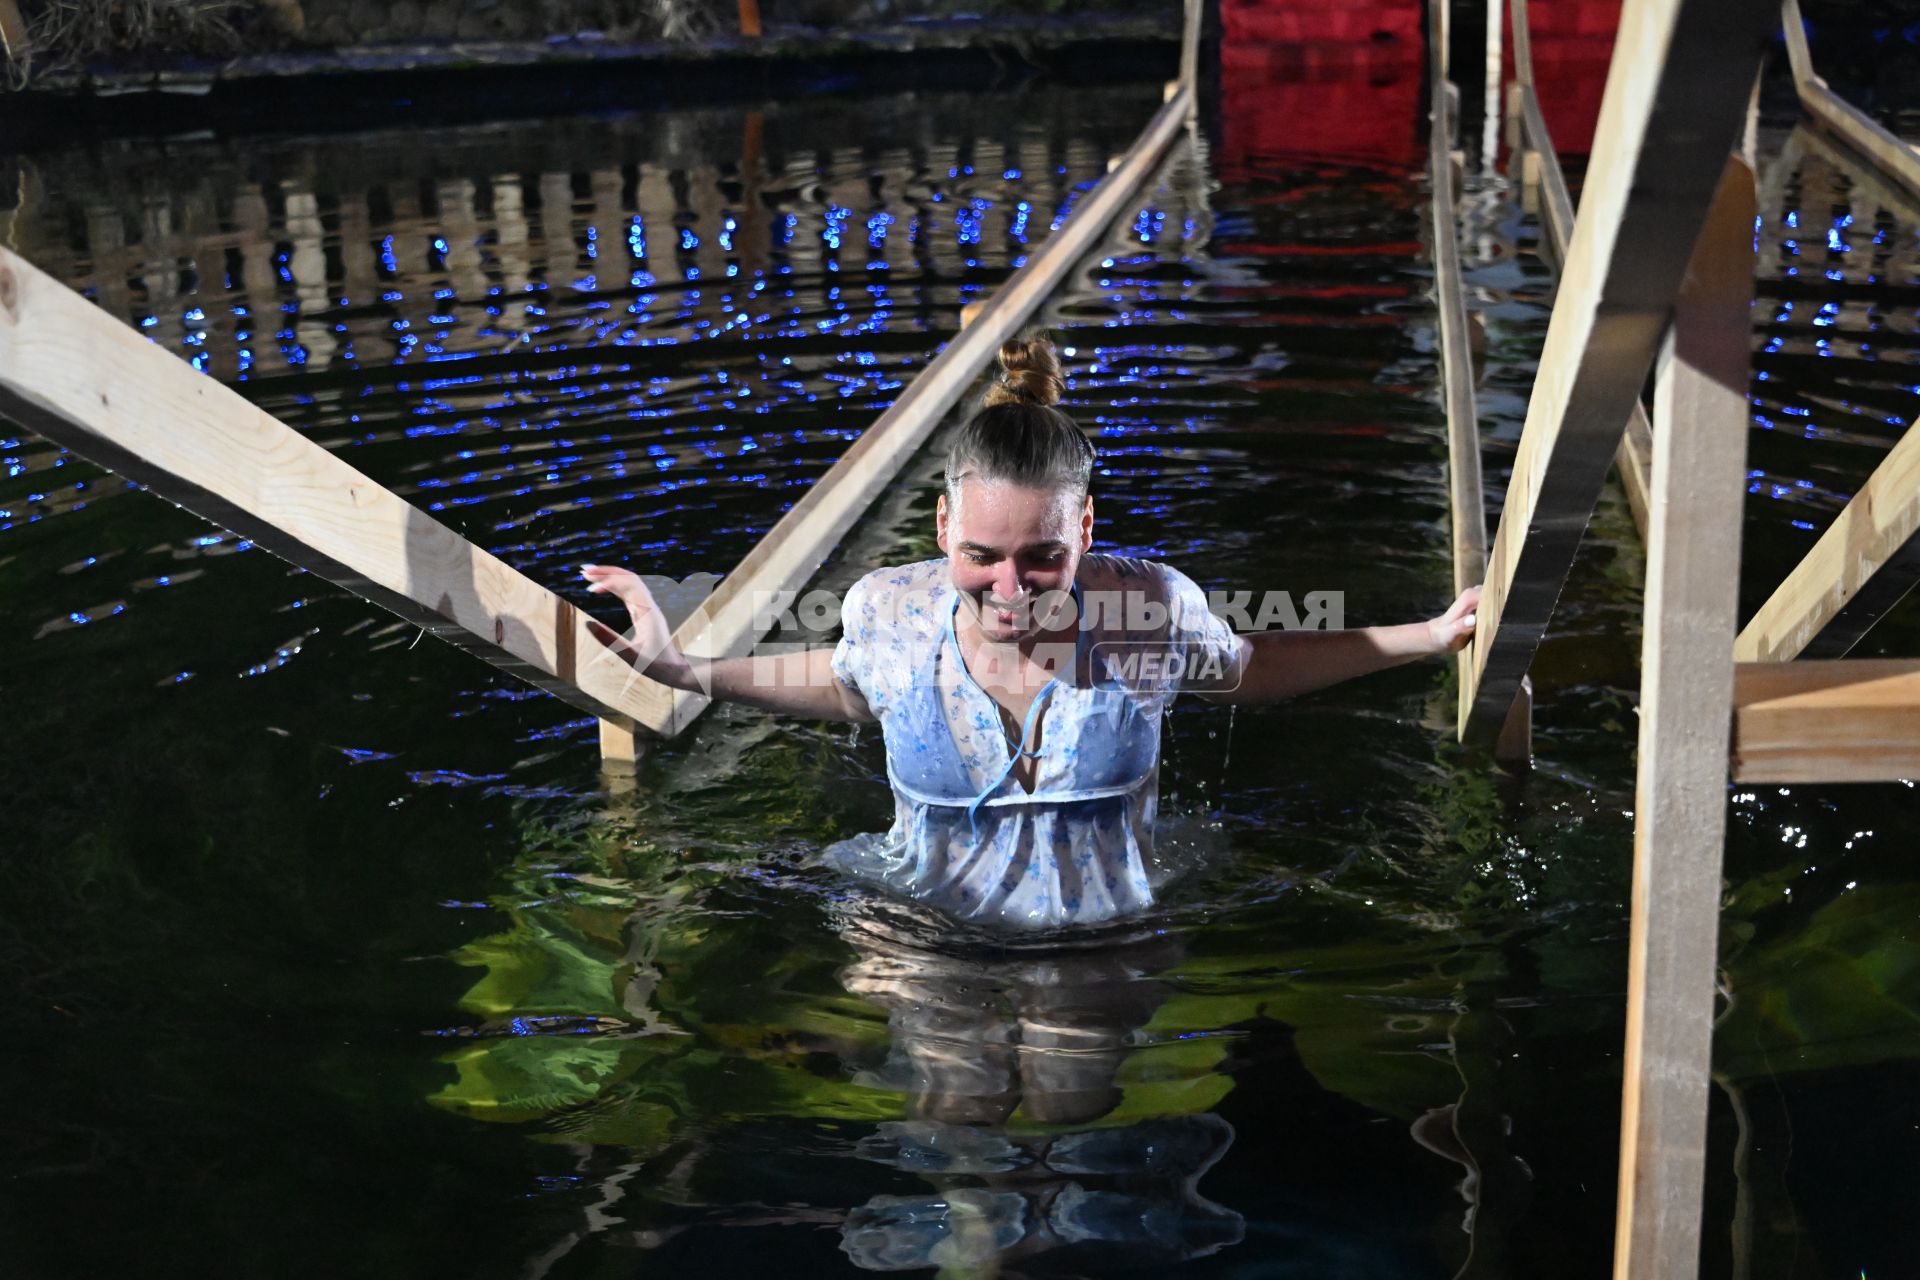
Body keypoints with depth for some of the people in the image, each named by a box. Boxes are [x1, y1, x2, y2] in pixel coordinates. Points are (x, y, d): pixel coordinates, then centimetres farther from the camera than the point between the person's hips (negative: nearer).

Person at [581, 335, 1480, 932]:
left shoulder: (1154, 608, -16)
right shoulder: (891, 610, -13)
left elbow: (1248, 669, 8)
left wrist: (1425, 637, 7)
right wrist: (684, 669, 9)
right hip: (926, 934, 2)